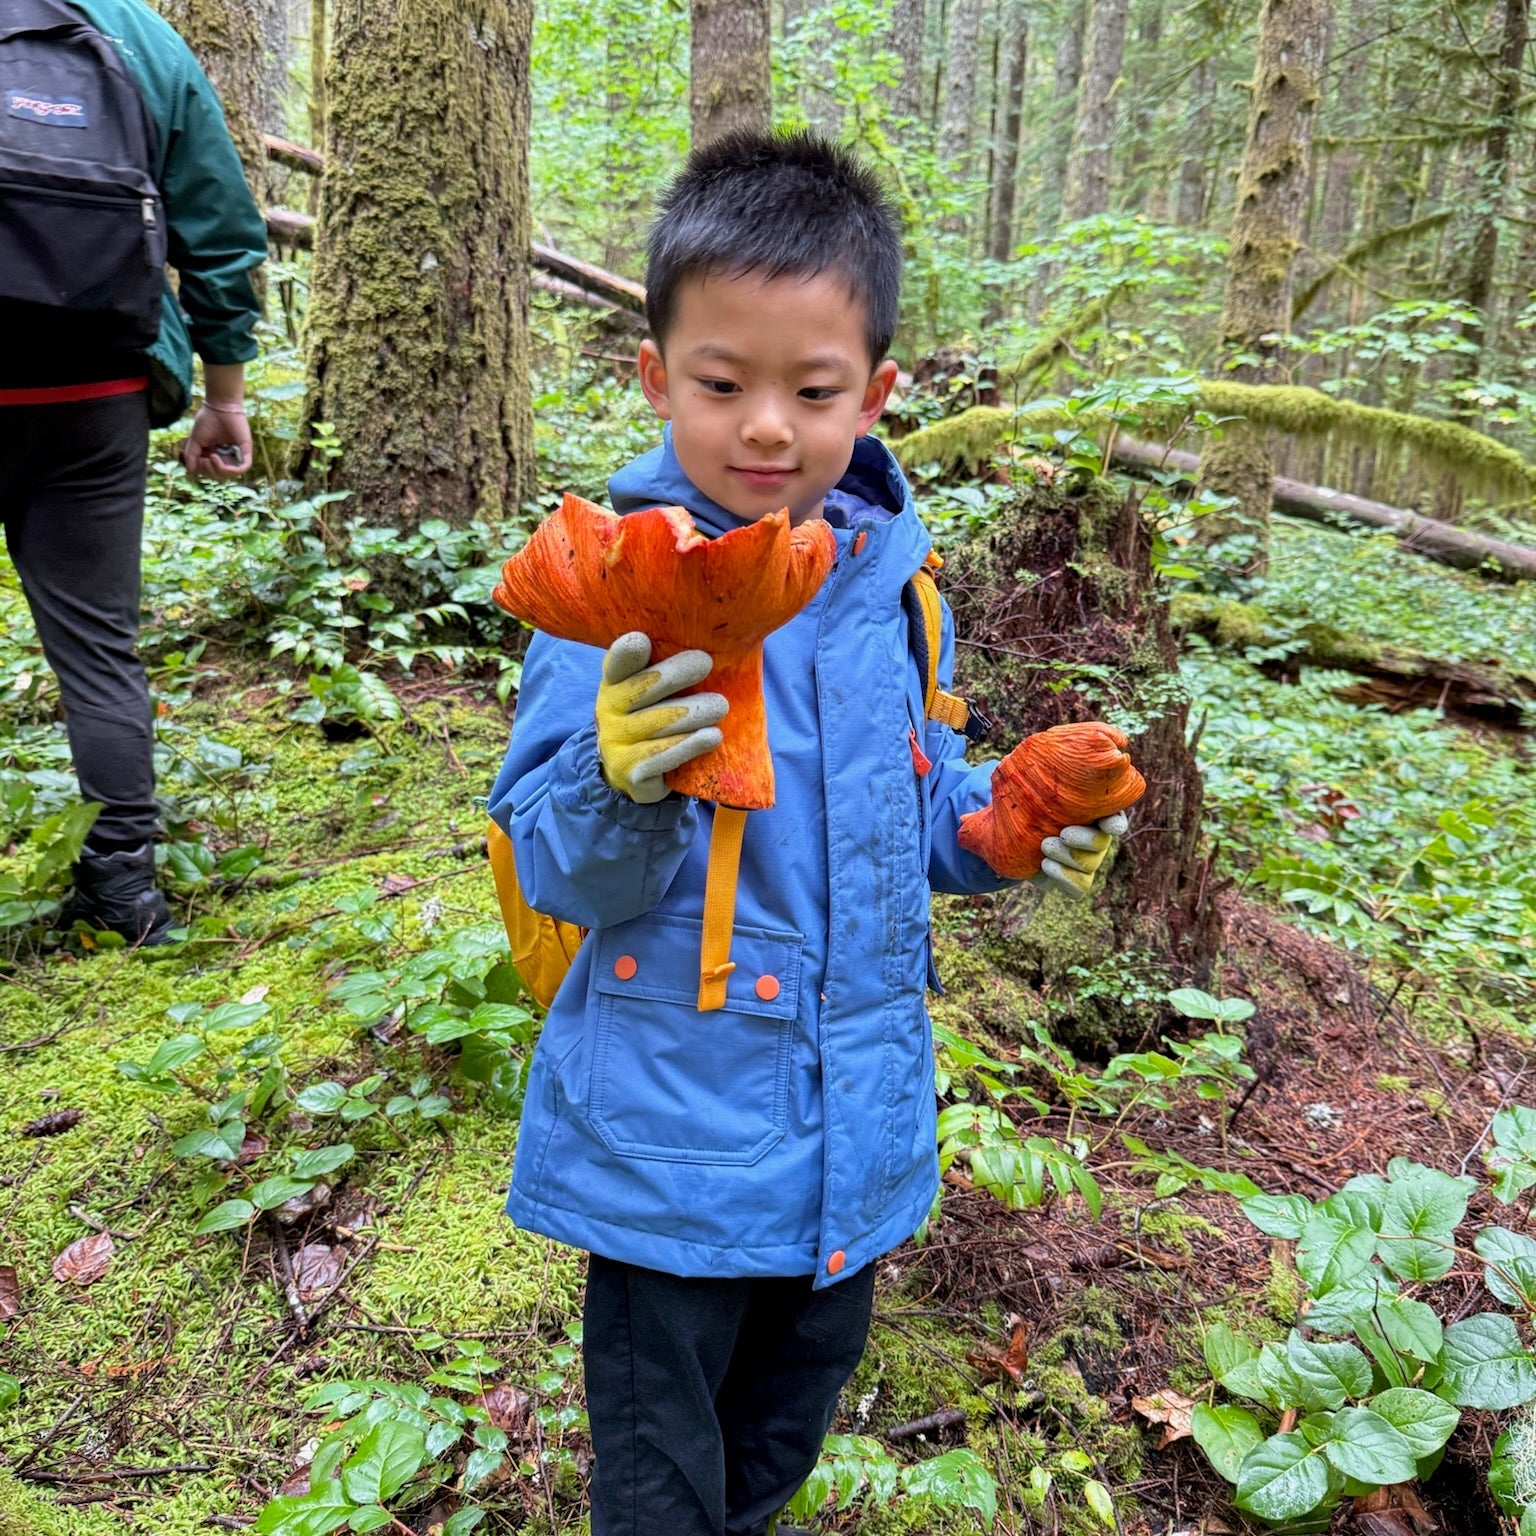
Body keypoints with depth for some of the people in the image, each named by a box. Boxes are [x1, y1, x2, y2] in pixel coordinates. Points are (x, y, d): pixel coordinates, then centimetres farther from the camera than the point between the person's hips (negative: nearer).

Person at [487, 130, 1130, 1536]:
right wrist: (619, 782, -39)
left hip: (860, 1115, 5)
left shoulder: (885, 569, -2)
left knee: (800, 1395, 30)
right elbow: (560, 875, -19)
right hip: (676, 1129, -5)